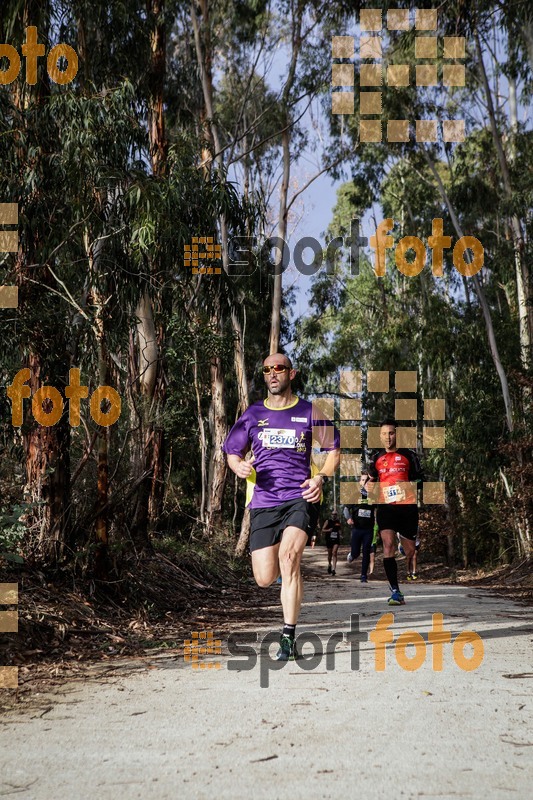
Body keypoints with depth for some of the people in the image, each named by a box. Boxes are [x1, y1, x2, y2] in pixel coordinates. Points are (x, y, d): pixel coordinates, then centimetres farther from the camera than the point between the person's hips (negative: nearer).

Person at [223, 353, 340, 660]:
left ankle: (289, 637, -21)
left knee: (288, 555, -27)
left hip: (300, 497, -2)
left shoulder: (310, 412, 7)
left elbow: (334, 451, 14)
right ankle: (290, 566, 37)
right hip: (264, 502, 3)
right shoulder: (253, 415, 12)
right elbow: (232, 452, 19)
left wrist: (321, 478, -5)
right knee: (265, 578, -3)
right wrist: (240, 466, -5)